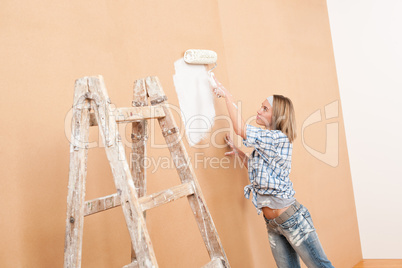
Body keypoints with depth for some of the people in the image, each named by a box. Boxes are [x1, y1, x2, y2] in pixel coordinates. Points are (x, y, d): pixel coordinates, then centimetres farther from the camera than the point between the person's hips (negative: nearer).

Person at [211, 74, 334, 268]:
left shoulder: (279, 138, -16)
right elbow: (256, 168, 22)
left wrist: (228, 96, -11)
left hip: (291, 219, -9)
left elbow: (240, 129, -19)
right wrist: (237, 152, 14)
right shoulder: (265, 144, 11)